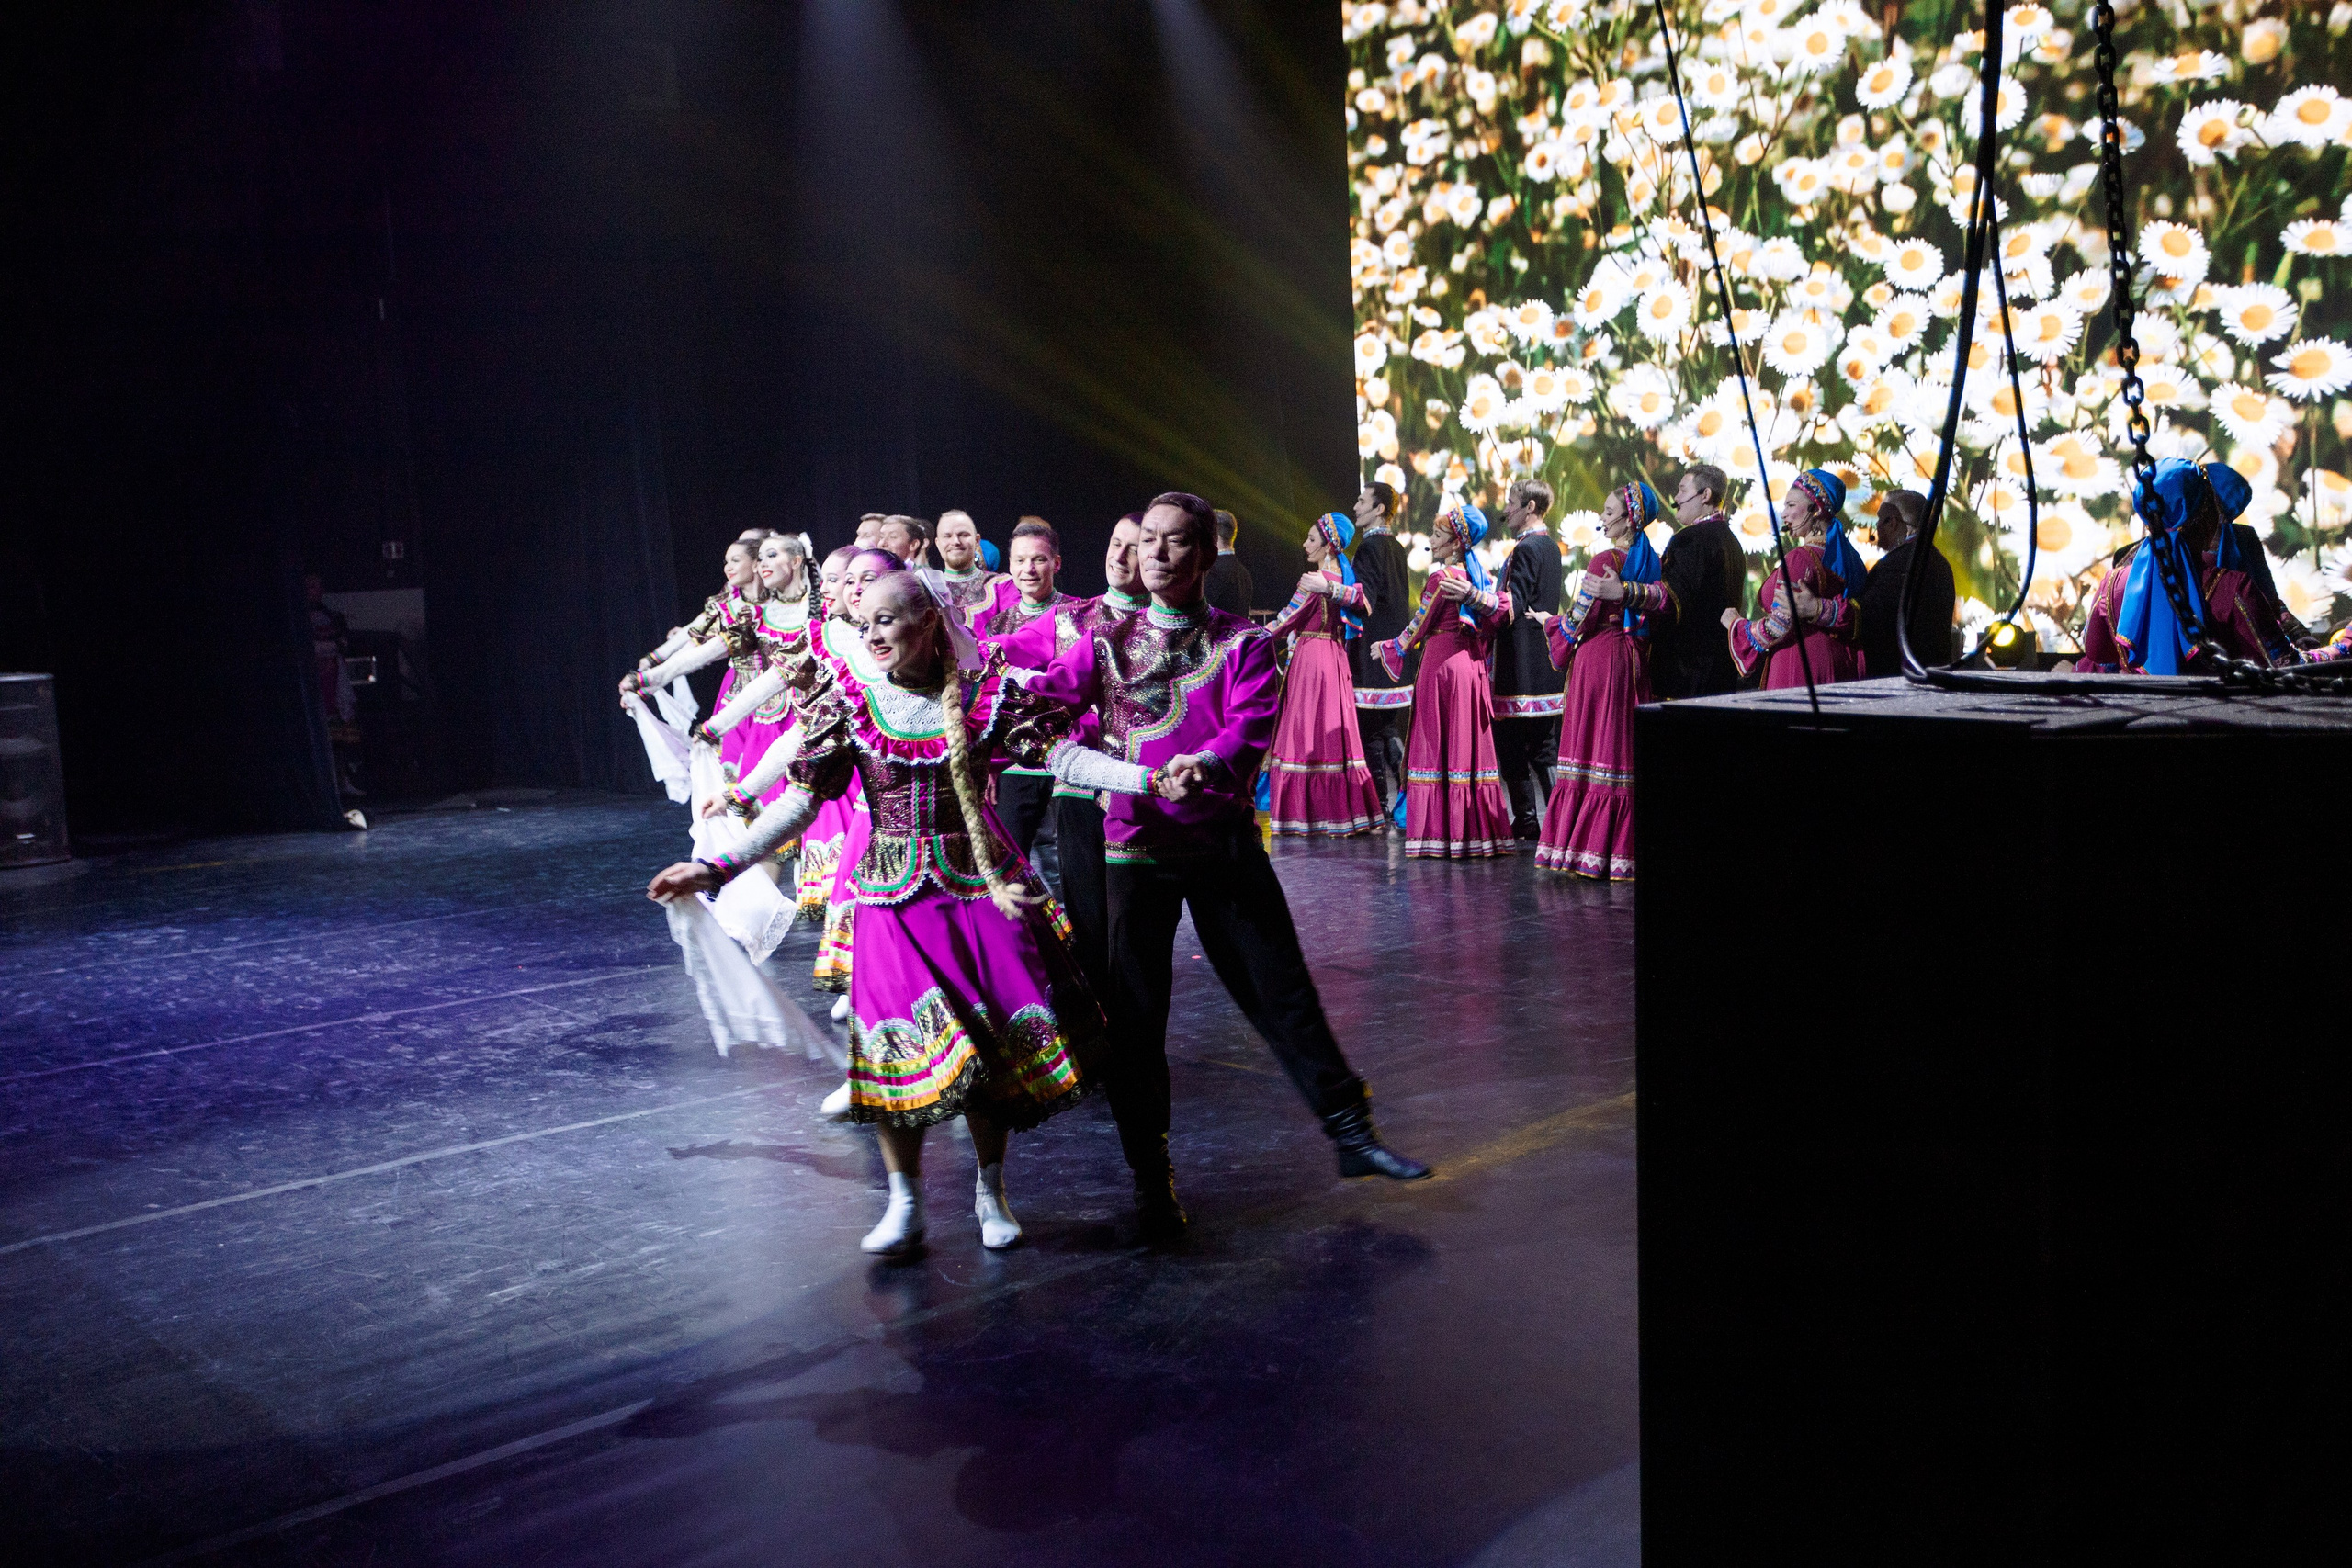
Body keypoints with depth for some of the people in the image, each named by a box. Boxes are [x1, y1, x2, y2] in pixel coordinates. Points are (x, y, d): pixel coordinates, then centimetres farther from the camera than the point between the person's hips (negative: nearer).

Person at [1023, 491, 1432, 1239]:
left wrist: (1207, 765, -34)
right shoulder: (1107, 642, 8)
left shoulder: (1243, 643, 3)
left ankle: (1350, 1129, 18)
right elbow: (1053, 691, -6)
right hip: (1135, 840, 1)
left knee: (1279, 986, 3)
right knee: (1133, 1008, 3)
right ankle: (1150, 1176, 16)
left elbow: (1249, 727, -13)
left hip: (1224, 835, -1)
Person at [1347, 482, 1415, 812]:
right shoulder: (1396, 547, 14)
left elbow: (1364, 601, -21)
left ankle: (1379, 804, -1)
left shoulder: (1370, 547, -13)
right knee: (1389, 725, 15)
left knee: (1369, 728, -3)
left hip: (1373, 650, -9)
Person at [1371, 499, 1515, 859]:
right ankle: (1477, 830, 11)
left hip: (1441, 660, -7)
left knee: (1437, 744, -3)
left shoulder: (1441, 578, -11)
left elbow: (1418, 629, -6)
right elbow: (1503, 607, 2)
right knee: (1470, 743, 9)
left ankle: (1440, 833, -4)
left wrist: (1389, 648, 7)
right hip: (1471, 664, 7)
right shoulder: (1479, 574, 10)